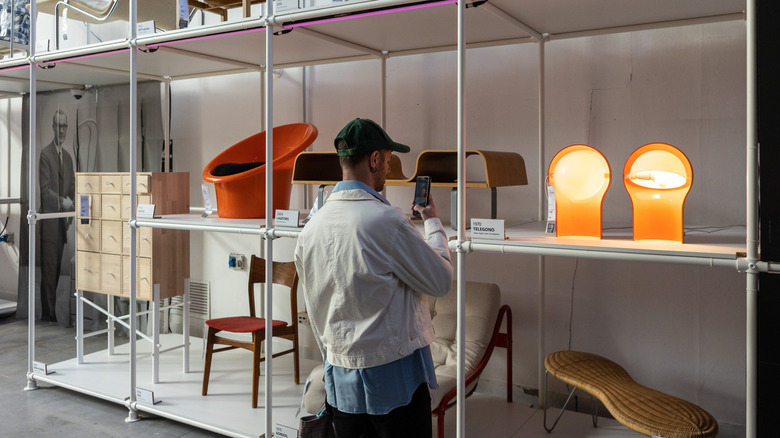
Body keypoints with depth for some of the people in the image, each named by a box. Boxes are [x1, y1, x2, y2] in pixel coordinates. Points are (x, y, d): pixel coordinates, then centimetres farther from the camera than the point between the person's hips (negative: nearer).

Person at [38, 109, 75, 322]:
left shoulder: (67, 156, 17)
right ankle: (47, 313, 1)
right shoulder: (45, 153, -7)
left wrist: (72, 201, -2)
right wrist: (62, 201, -27)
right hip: (49, 219, -7)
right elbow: (45, 189, -15)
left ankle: (52, 309, 18)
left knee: (56, 269, 11)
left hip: (63, 220, 7)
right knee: (48, 269, -4)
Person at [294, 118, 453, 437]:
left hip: (341, 375, 6)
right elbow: (441, 282, -8)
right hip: (394, 375, -6)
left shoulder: (311, 228, 2)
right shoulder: (387, 220, -18)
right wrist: (433, 222, 5)